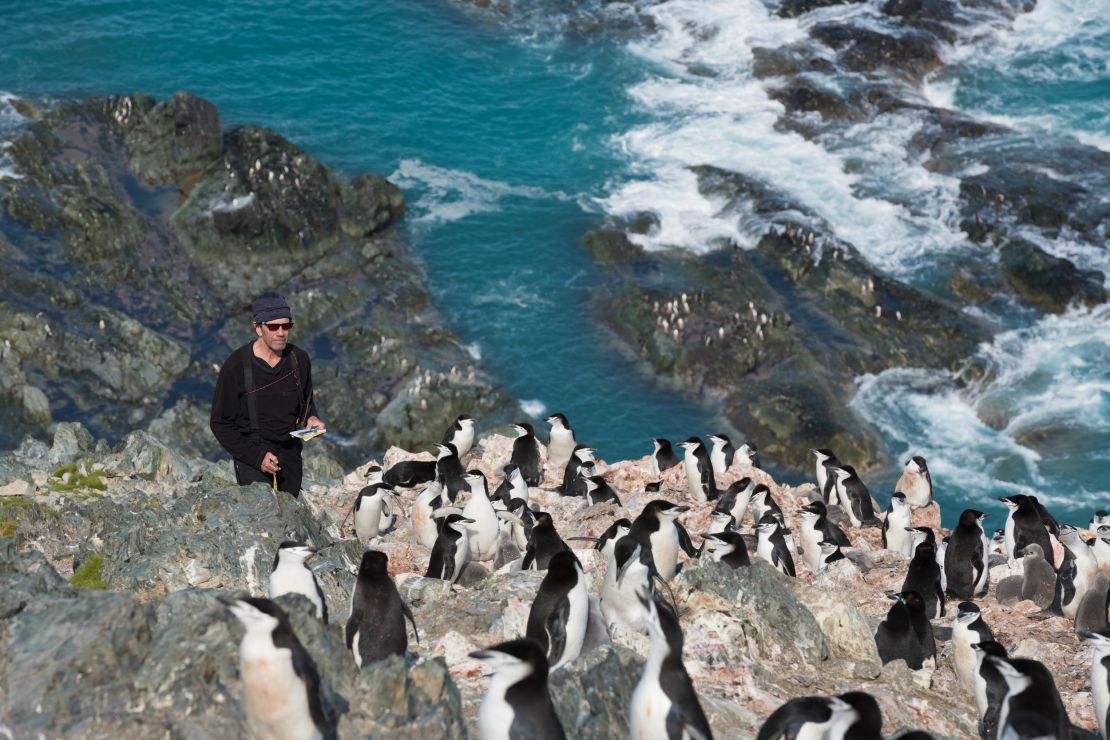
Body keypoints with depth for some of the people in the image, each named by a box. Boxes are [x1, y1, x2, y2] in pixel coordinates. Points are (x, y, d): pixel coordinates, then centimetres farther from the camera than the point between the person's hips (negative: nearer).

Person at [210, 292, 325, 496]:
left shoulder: (299, 360, 2)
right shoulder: (236, 366, -11)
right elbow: (220, 423, -6)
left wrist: (311, 418, -3)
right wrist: (256, 456, -15)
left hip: (290, 456, 4)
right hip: (252, 456, -4)